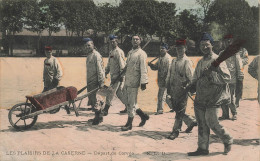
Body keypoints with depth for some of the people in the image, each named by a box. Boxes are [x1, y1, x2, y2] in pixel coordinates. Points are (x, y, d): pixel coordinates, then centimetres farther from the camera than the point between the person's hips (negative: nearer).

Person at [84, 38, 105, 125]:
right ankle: (98, 117, 23)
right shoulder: (88, 55, 16)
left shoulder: (96, 55, -13)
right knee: (92, 99, 13)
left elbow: (100, 69, -17)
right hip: (90, 82, 10)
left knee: (96, 100, -6)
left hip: (95, 82, -10)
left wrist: (101, 82, -21)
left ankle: (98, 117, 4)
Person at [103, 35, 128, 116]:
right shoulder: (111, 52, 18)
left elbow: (122, 65, -17)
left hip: (118, 76, -9)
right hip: (113, 76, 9)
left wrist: (121, 75, -21)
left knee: (111, 92, -8)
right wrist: (106, 72, 16)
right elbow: (109, 64, 24)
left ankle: (105, 110, -4)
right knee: (119, 93, 13)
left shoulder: (119, 52, -11)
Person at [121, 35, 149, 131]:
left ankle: (129, 124, 6)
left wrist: (143, 82, -22)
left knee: (131, 103, -3)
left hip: (134, 82, -8)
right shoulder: (130, 52, 17)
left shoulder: (141, 54, -9)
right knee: (130, 102, 13)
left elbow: (143, 69, -15)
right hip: (127, 81, 8)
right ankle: (143, 116, 29)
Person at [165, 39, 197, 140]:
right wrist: (168, 87, 15)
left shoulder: (187, 62, -7)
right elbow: (169, 75, 19)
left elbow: (191, 77, -9)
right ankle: (191, 122, 31)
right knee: (176, 109, 13)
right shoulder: (174, 61, 15)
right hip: (173, 90, 7)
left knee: (180, 111, -3)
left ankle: (176, 131, 5)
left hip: (182, 90, -7)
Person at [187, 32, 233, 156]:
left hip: (213, 97, -7)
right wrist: (191, 86, 4)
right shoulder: (200, 62, 16)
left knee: (211, 121, -10)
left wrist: (210, 74, -23)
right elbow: (196, 78, 24)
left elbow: (227, 77, -15)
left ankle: (228, 141, 15)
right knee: (201, 124, 8)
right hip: (200, 97, 7)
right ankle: (202, 149, 18)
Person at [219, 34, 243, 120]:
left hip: (231, 79, -4)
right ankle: (225, 114, 14)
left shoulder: (235, 53, 2)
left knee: (231, 98, -4)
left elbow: (239, 66, 1)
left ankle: (234, 114, 11)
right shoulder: (221, 53, 15)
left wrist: (240, 76, -4)